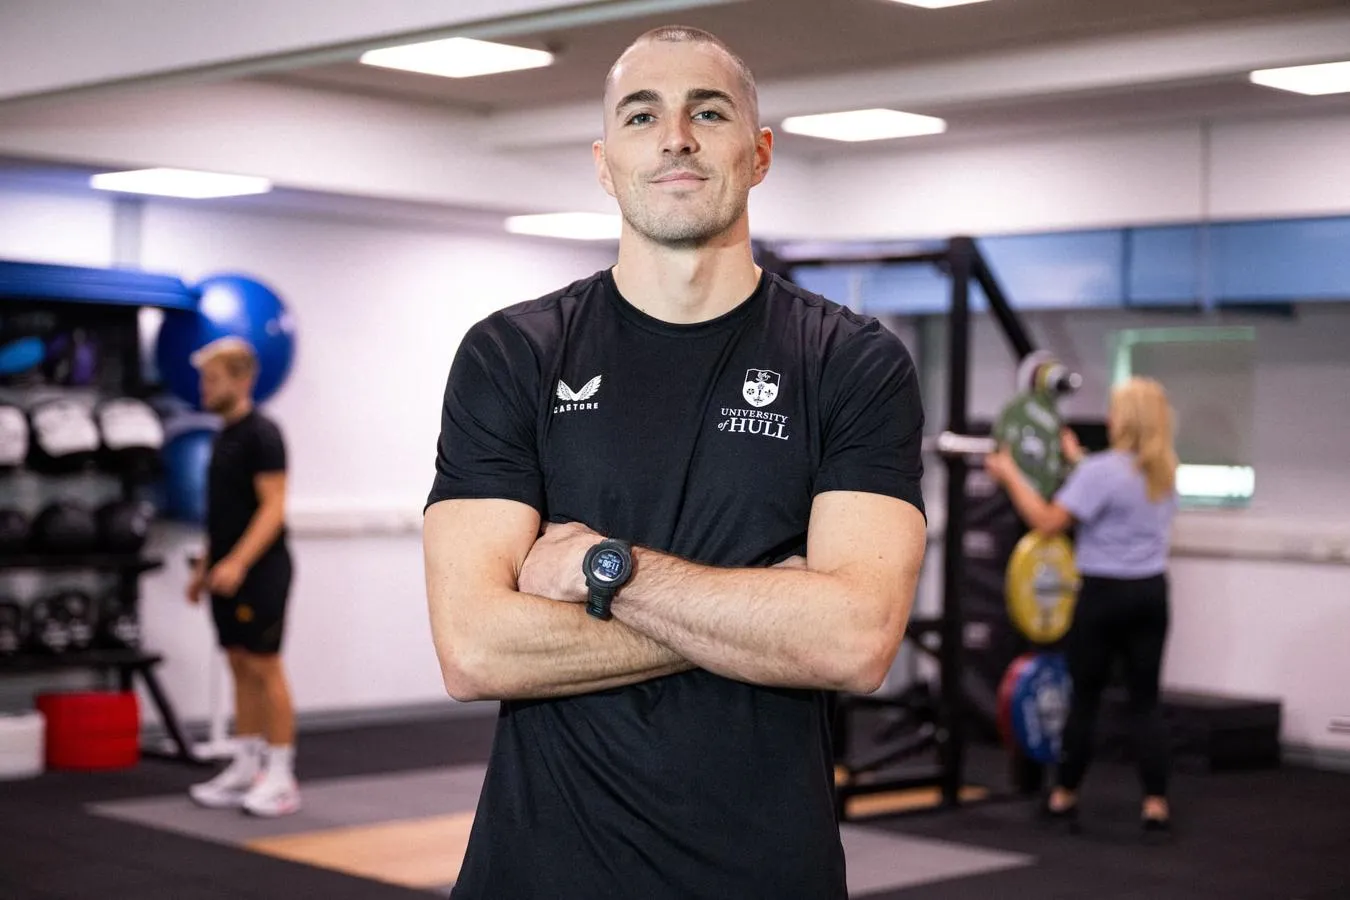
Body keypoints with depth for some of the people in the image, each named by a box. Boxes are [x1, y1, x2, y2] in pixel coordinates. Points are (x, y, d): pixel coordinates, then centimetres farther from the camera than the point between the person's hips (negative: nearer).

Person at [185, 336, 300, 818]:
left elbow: (273, 507, -19)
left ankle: (281, 778, -1)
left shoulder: (261, 434, -14)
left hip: (258, 572, -9)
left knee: (264, 669, -6)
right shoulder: (224, 435, 14)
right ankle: (245, 769, 15)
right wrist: (205, 565, 19)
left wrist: (238, 562, -27)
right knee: (241, 668, 10)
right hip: (227, 572, 9)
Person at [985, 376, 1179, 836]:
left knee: (1084, 697, 5)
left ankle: (1064, 796, 17)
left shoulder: (1101, 471, -16)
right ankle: (1155, 803, 3)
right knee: (1145, 701, 7)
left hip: (1105, 593, -6)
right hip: (1151, 593, 6)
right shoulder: (1165, 472, 8)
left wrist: (1010, 475, -7)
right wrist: (1078, 459, 40)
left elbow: (1048, 521, -17)